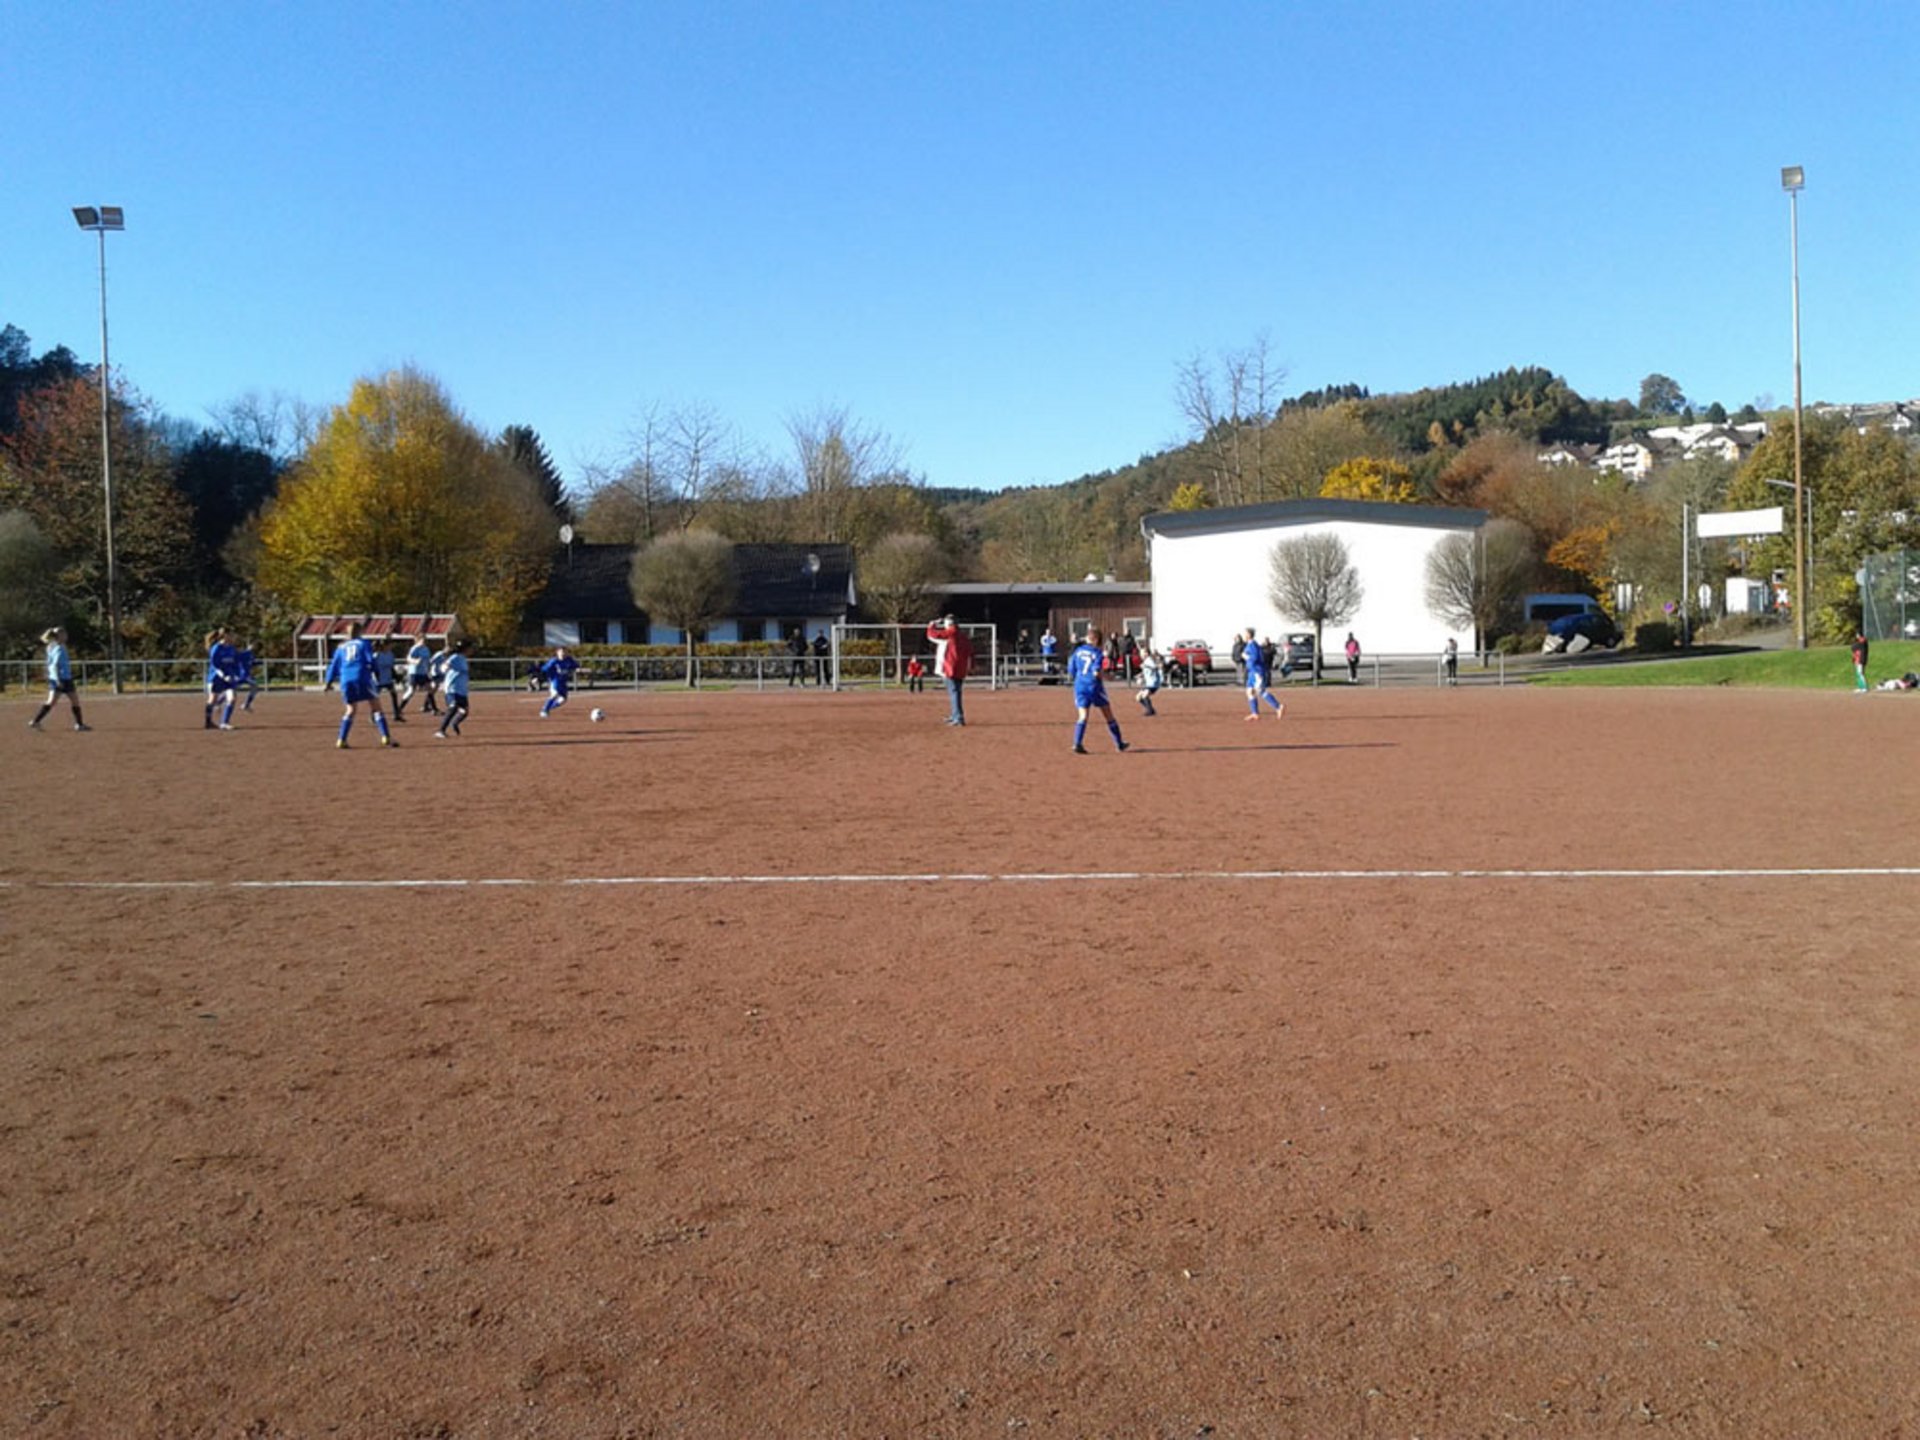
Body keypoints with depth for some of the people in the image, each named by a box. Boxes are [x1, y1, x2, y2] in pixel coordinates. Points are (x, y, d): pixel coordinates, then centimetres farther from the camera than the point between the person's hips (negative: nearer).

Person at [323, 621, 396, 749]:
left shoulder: (341, 647, 17)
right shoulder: (363, 644, 7)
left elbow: (334, 665, 16)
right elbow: (370, 661, -4)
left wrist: (329, 681, 21)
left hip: (346, 681, 4)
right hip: (362, 679, -4)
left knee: (351, 710, 19)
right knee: (376, 708, 1)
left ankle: (341, 741, 11)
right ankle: (386, 737, -11)